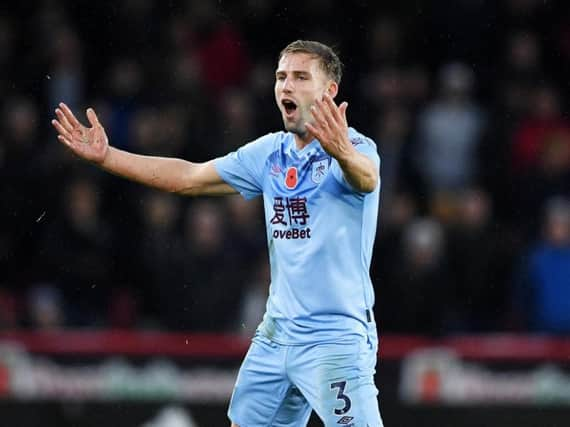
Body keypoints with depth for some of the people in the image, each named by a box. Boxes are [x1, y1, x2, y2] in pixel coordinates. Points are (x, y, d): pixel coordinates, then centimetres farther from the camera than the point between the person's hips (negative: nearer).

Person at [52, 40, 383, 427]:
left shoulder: (356, 148, -12)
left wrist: (343, 153, -58)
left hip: (336, 340, -7)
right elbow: (189, 177, 16)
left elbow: (366, 178, -35)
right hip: (276, 333, 7)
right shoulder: (270, 153, 9)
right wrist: (105, 157, 11)